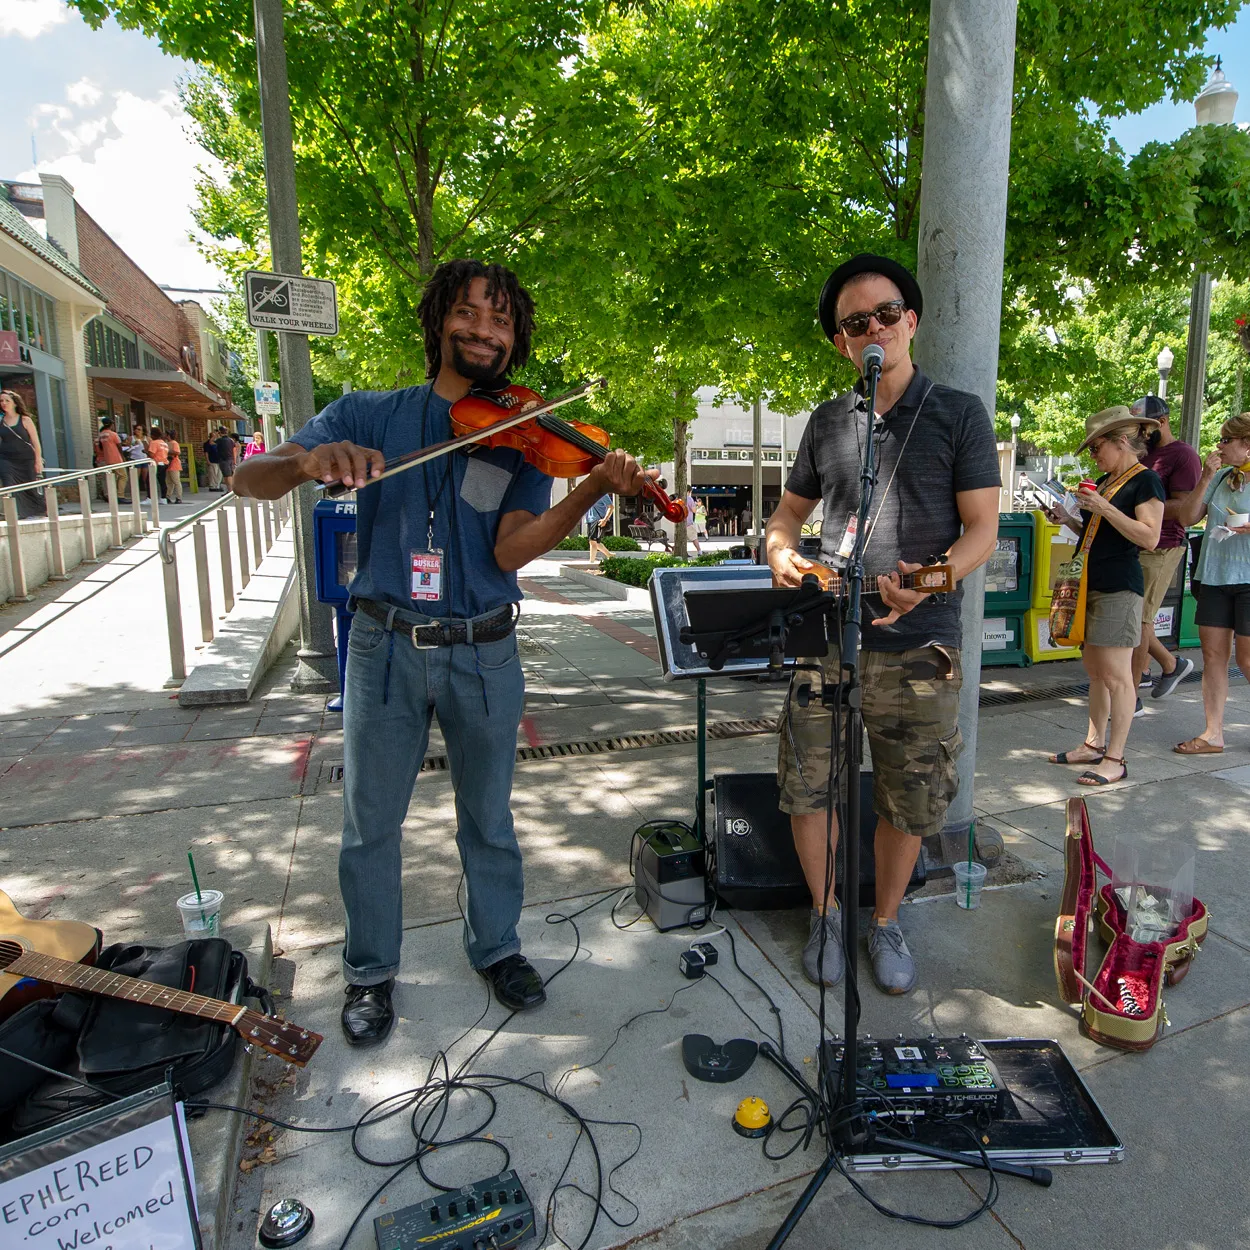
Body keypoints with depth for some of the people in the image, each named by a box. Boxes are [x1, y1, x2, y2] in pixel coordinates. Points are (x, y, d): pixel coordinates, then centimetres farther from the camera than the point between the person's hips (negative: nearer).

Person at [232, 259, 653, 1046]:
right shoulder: (372, 415, 2)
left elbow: (509, 549, -13)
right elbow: (251, 478, -5)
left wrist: (594, 489, -30)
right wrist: (310, 461, -28)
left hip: (484, 654, 0)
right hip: (386, 647, 0)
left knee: (489, 817, 14)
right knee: (371, 823, 11)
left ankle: (497, 947, 37)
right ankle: (371, 971, 33)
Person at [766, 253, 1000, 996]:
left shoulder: (959, 413, 3)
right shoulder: (828, 421, 12)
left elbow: (982, 529, -3)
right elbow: (792, 508, 19)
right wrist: (781, 551, -5)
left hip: (918, 645, -2)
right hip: (826, 636, 3)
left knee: (911, 802, 9)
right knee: (807, 788, 5)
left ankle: (887, 921, 33)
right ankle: (826, 912, 29)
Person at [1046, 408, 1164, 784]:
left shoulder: (1146, 480, -7)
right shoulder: (1104, 481, 17)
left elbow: (1149, 537, -17)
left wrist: (1103, 508, -20)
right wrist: (1068, 519, 8)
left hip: (1119, 587, -9)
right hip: (1092, 583, 9)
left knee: (1115, 674, -5)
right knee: (1093, 668, 12)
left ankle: (1115, 760, 1)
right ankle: (1093, 745, 21)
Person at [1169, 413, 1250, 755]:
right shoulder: (1221, 477, 11)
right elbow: (1187, 518, 6)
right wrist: (1205, 479, -3)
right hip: (1214, 576, 5)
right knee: (1213, 653, 5)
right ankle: (1213, 734, 11)